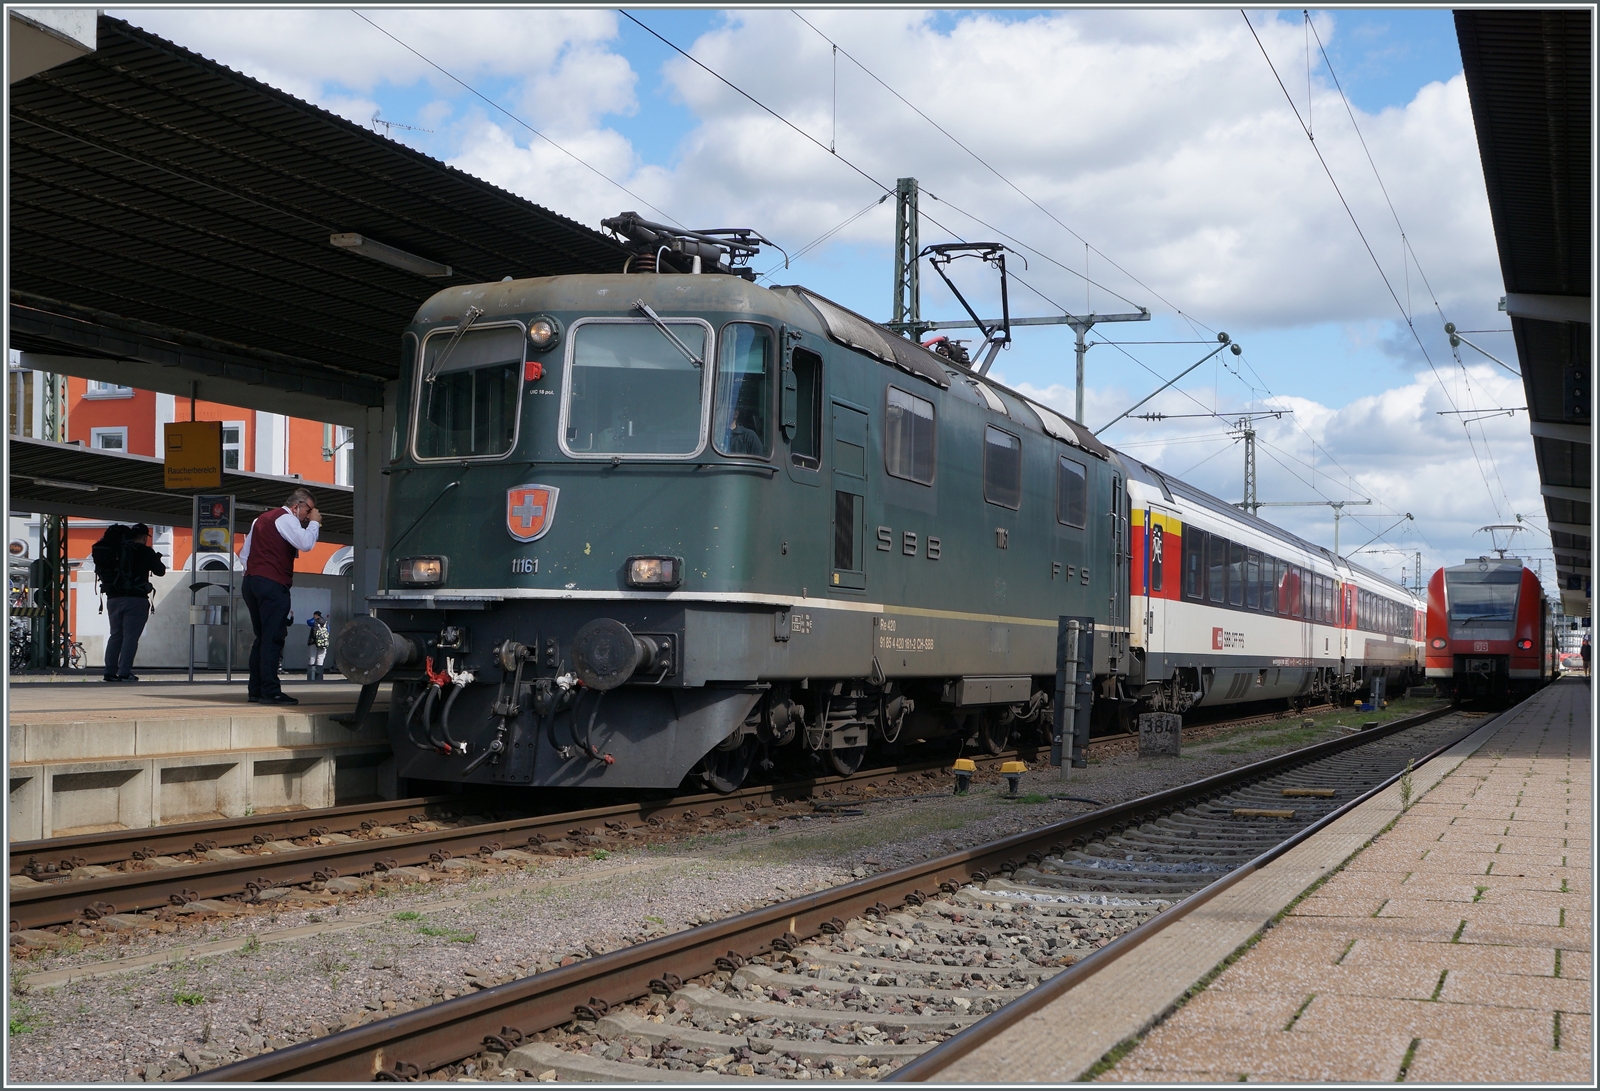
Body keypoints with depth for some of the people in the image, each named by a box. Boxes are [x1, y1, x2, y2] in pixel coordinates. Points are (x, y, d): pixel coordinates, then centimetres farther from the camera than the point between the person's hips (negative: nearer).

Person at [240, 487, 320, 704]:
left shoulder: (261, 519, 24)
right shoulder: (286, 518, -4)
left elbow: (244, 554, 24)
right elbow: (306, 543, -19)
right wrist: (314, 523, -3)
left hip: (251, 580, 9)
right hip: (273, 584, -9)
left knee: (262, 638, 12)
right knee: (273, 638, -10)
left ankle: (255, 690, 10)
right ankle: (270, 692, -15)